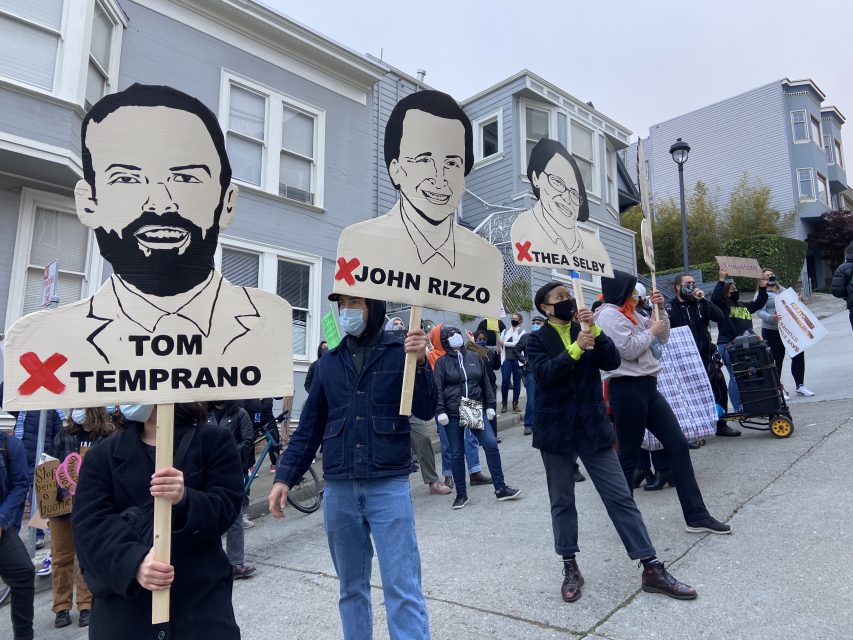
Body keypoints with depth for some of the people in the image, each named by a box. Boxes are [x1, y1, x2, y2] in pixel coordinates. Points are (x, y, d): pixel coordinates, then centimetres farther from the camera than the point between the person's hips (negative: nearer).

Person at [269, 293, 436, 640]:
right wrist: (284, 477, 6)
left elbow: (425, 411, -9)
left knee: (403, 589, -2)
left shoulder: (400, 351, -1)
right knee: (351, 588, 17)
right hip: (339, 491, 4)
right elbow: (309, 427, 12)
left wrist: (420, 363, -24)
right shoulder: (330, 362, 9)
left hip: (389, 486, -4)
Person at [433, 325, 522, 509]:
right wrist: (441, 411, -11)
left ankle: (500, 488, 5)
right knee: (456, 453, 4)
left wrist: (490, 405, 9)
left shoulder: (475, 357, 9)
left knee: (491, 444, -8)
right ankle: (461, 494, 17)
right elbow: (438, 389, -3)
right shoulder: (442, 362, 1)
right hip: (453, 414, -2)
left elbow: (486, 383, 13)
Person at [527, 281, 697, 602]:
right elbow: (545, 374, -18)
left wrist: (595, 330, -16)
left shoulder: (585, 330, 9)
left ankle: (652, 568, 11)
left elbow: (612, 362, -5)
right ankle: (570, 567, 23)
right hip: (556, 428, -2)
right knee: (562, 501, 9)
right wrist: (575, 348, -25)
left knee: (620, 496, 3)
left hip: (592, 425, 2)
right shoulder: (538, 340, 0)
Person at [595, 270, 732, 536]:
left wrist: (660, 309, 9)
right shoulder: (608, 315, -10)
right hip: (627, 389, -9)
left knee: (678, 445, 6)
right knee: (629, 456, 0)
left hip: (647, 387, 9)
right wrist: (651, 331, -5)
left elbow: (663, 337, 22)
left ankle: (696, 515, 12)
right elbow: (628, 350, -19)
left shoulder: (630, 313, 18)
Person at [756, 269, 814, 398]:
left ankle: (799, 385, 22)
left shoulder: (783, 290, 17)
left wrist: (798, 300, 3)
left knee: (799, 355, 7)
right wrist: (771, 318, -34)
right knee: (777, 360, -2)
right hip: (772, 332, -6)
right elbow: (760, 312, -15)